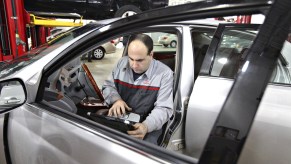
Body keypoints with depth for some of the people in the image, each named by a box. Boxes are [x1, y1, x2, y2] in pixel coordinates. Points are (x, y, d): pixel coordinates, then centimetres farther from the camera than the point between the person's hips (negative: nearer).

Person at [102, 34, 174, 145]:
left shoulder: (164, 73, -12)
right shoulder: (122, 63, 0)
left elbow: (163, 108, -14)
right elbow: (108, 86, 8)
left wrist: (146, 126, -33)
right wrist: (116, 99, -16)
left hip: (148, 125, -3)